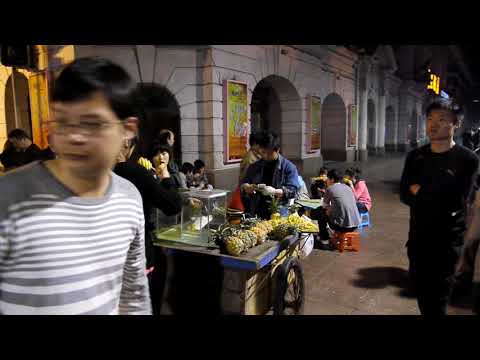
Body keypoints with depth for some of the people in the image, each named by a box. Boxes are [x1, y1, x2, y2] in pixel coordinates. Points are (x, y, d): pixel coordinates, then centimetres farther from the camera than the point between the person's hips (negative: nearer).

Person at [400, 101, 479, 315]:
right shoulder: (415, 156, 3)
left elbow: (454, 201, -19)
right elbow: (404, 195, -2)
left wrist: (420, 192, -10)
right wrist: (435, 198, -17)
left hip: (447, 238, -4)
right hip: (418, 234, 5)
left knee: (437, 299, 4)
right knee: (419, 288, 18)